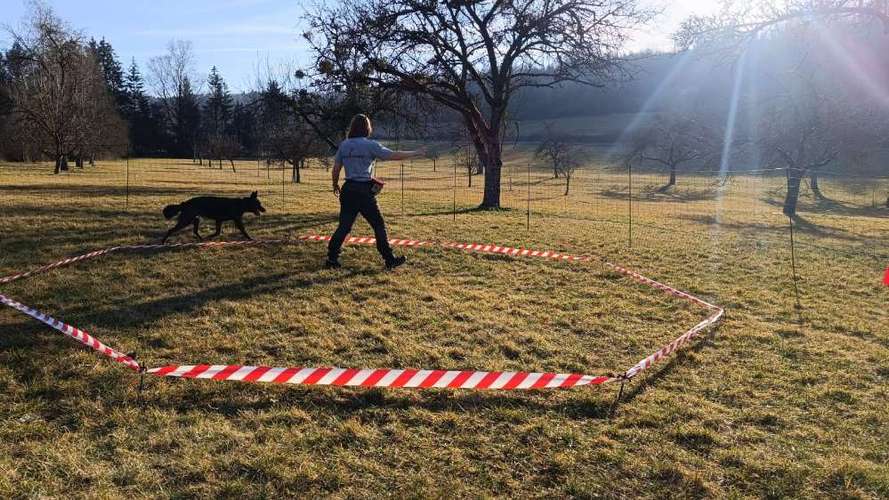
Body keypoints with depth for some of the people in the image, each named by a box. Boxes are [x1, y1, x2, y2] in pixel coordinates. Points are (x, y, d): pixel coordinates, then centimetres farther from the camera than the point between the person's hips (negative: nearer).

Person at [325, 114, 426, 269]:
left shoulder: (344, 145, 8)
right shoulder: (370, 145, -7)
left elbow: (336, 168, 11)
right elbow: (395, 155, -8)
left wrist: (335, 185, 27)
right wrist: (415, 153, 2)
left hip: (348, 190, 5)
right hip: (364, 191, -5)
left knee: (344, 226, 10)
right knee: (378, 224, 5)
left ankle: (331, 259, 9)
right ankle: (390, 259, 11)